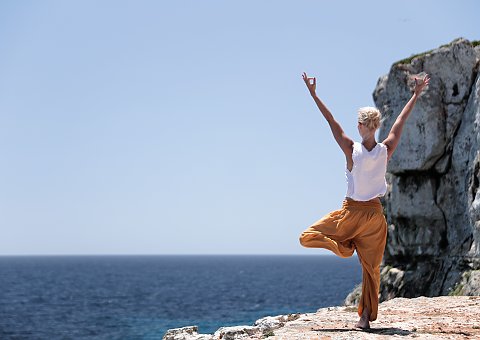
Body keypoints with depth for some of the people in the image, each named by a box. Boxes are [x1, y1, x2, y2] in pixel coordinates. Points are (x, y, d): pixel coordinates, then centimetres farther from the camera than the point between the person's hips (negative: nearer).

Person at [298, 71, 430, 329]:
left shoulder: (352, 150, -15)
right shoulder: (386, 150, -7)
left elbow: (332, 122, -12)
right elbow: (400, 121, 4)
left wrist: (313, 94, -7)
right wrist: (416, 94, 16)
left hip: (351, 212, -4)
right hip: (375, 214, 4)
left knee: (307, 237, 8)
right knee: (371, 266, 9)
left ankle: (345, 247, -8)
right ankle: (366, 316, 6)